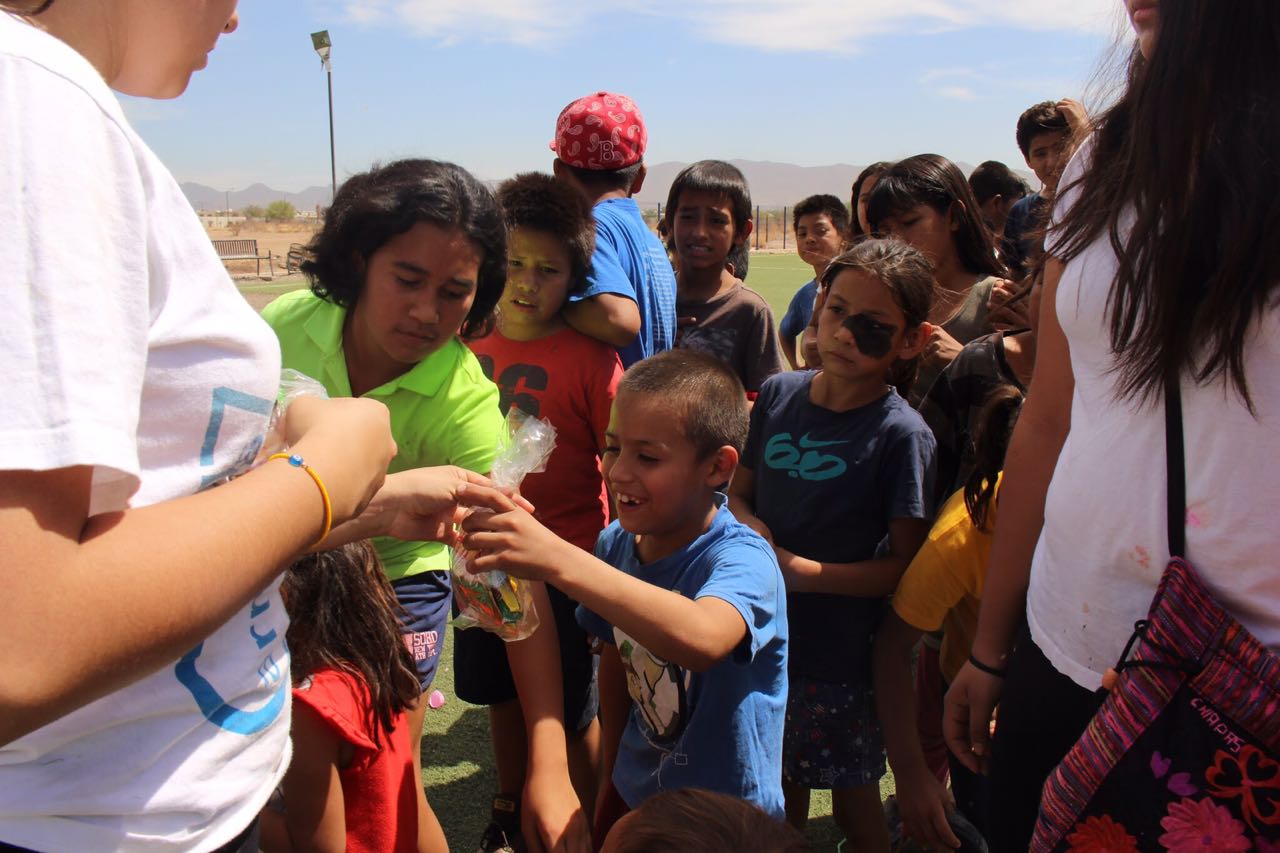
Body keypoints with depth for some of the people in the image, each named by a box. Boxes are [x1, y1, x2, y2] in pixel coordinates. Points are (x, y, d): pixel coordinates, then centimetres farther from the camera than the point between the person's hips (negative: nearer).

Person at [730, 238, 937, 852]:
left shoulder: (901, 434, -16)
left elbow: (907, 565, -14)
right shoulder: (779, 394, -1)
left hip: (839, 656, -4)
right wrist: (750, 527, -11)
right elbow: (740, 491, 10)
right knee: (780, 792, 22)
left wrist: (806, 572, -20)